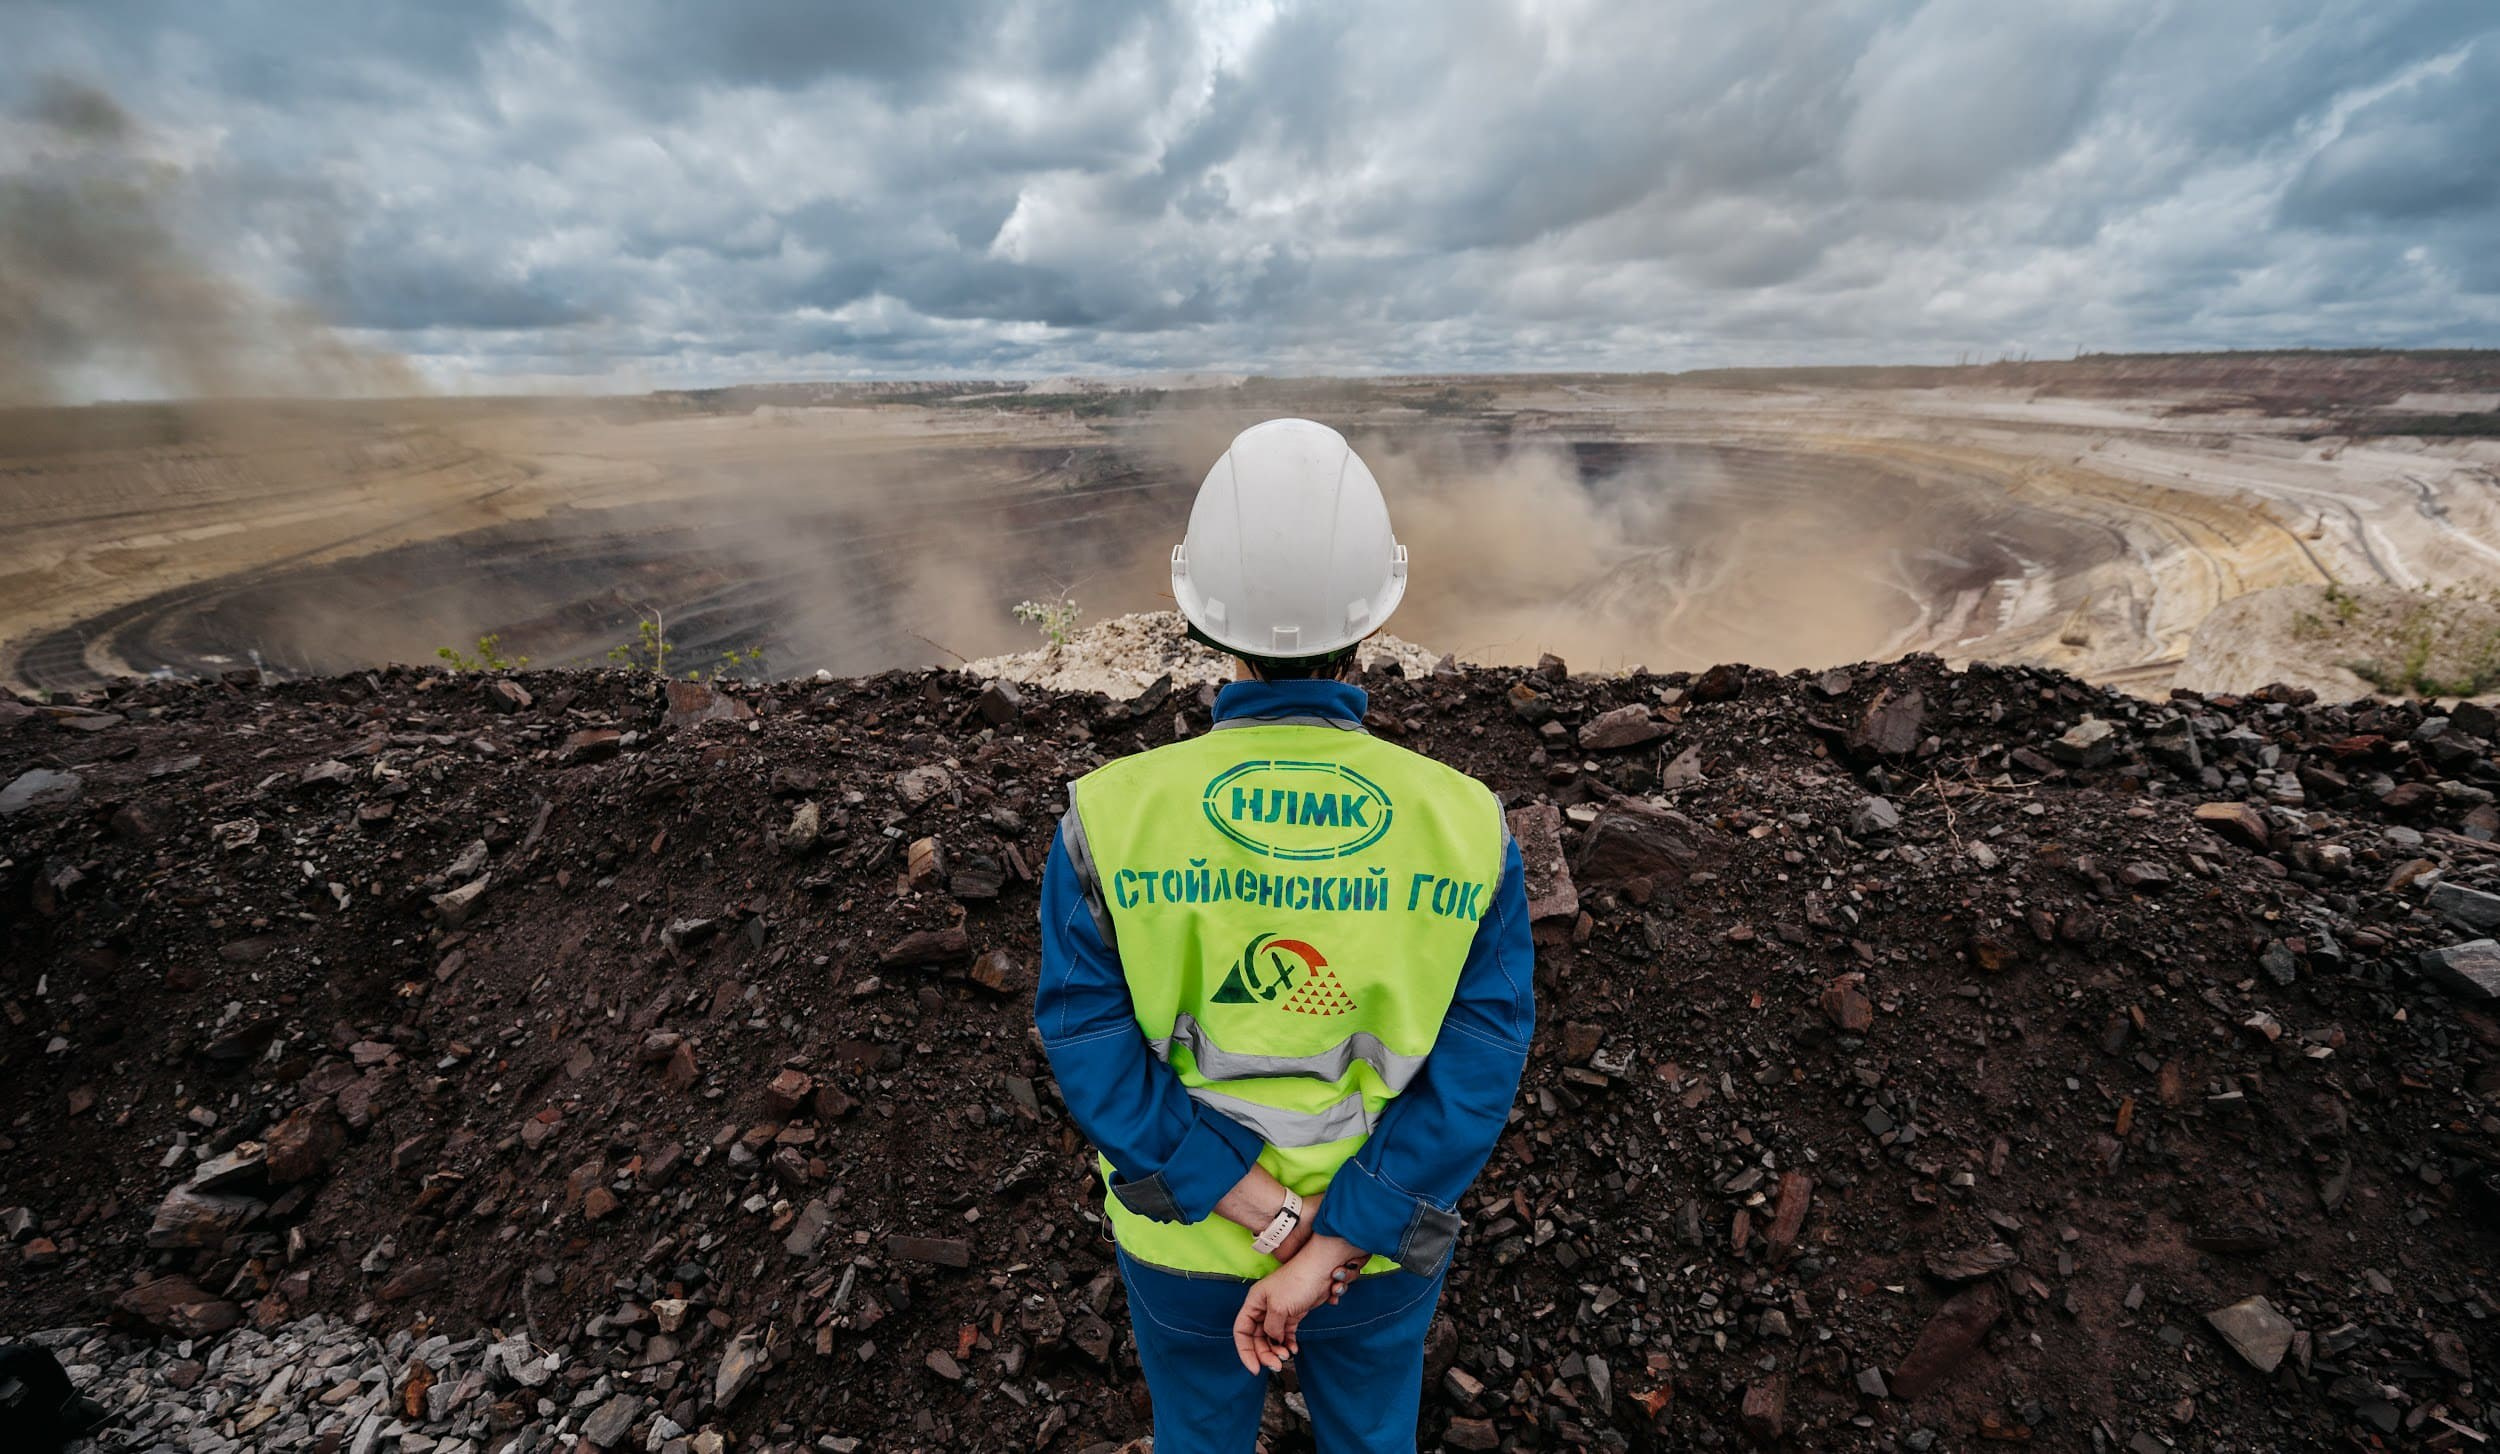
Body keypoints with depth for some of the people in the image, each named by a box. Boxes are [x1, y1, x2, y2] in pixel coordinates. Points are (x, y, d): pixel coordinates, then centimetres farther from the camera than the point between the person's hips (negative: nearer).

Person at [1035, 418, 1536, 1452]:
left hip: (1185, 1236, 0)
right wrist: (1331, 1250, -16)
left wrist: (1273, 1221, -15)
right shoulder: (1466, 826, -22)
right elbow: (1479, 1069, -21)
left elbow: (1093, 1052, -22)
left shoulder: (1113, 815, -26)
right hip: (1386, 1237, 1)